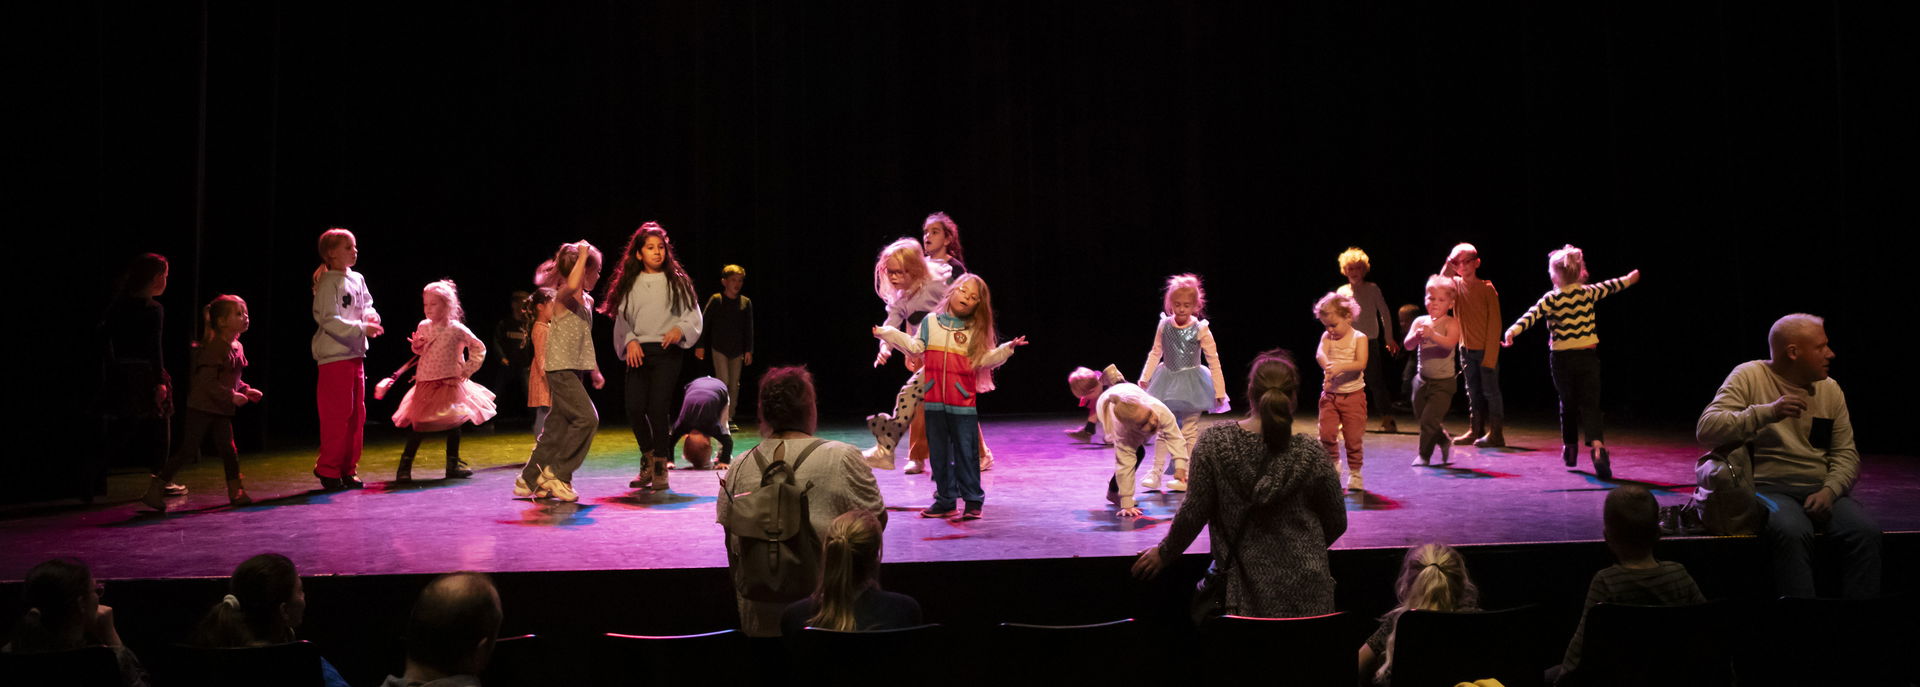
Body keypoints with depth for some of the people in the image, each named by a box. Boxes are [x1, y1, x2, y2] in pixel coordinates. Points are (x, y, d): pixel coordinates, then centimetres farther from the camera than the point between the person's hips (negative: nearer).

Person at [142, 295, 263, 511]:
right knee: (188, 449, -6)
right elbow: (207, 381, -24)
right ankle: (155, 489, 2)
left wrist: (246, 390, 10)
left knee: (228, 449, 8)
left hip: (221, 411, 8)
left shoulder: (237, 347, 11)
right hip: (201, 407, -8)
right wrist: (231, 396, -25)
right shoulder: (215, 348, -18)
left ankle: (236, 492, 16)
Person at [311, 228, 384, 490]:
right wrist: (362, 328, -22)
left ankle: (347, 470, 18)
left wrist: (371, 316, -3)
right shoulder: (328, 283, -10)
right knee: (337, 415, -5)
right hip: (334, 355, -8)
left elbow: (367, 306, 19)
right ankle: (328, 470, 5)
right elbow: (329, 320, -17)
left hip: (355, 354, 8)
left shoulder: (358, 279, 12)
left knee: (357, 413, 10)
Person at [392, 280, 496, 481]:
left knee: (454, 423, 6)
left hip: (450, 384, -1)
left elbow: (479, 348, 1)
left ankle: (453, 465, 18)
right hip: (425, 385, 1)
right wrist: (416, 347, -5)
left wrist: (467, 369, -5)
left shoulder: (456, 329, -7)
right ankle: (404, 466, 1)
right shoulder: (423, 327, 2)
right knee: (418, 426, -3)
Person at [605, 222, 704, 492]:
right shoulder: (629, 284, 11)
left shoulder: (677, 281, 5)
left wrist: (679, 329, -15)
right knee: (634, 408, -5)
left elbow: (693, 315, 4)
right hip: (638, 352, 3)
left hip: (667, 351, -3)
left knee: (657, 408, -11)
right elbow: (622, 317, 11)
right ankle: (649, 459, 19)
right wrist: (630, 340, -5)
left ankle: (660, 467, 3)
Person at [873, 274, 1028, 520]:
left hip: (963, 402, -2)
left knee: (966, 452, 0)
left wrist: (1008, 348, -11)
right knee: (939, 452, 8)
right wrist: (886, 333, 5)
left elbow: (985, 359, 1)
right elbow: (915, 347, 8)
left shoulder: (976, 331, 4)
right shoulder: (931, 322, 8)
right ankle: (945, 500, 18)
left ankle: (973, 500, 10)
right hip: (934, 401, 2)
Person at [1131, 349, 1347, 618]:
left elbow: (1194, 512, -6)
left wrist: (1164, 553, 11)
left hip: (1246, 589, -1)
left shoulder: (1213, 443, -9)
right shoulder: (1311, 454, -5)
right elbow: (1336, 524, 6)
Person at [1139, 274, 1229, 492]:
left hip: (1191, 382, -3)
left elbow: (1214, 361, -9)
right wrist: (1145, 377, 8)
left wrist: (1219, 391, -9)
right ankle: (1156, 472, 14)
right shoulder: (1164, 326, -4)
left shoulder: (1201, 329, -13)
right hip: (1168, 382, 3)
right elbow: (1155, 353, 9)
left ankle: (1185, 475, 11)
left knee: (1190, 431, 4)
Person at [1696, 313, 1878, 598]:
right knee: (1794, 532, -35)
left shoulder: (1830, 389, 14)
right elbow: (1706, 430, -14)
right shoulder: (1749, 377, -2)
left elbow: (1846, 453, 13)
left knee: (1867, 531, -23)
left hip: (1821, 491, 5)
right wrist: (1767, 412, -24)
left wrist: (1829, 491, -8)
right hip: (1768, 488, -5)